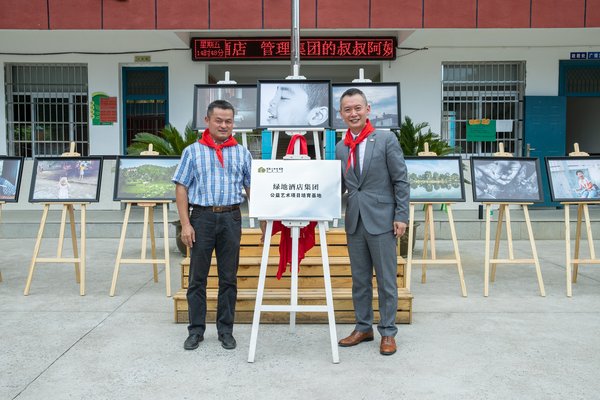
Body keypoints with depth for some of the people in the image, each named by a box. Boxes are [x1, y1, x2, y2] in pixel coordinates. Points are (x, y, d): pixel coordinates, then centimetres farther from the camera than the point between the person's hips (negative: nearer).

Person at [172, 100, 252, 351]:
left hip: (231, 219, 1)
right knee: (197, 277, 5)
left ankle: (226, 330, 19)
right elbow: (181, 189, 1)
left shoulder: (242, 153, 9)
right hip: (202, 217, -1)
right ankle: (196, 330, 18)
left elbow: (252, 189, 9)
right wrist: (185, 224, -7)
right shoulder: (192, 151, 4)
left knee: (228, 277, 7)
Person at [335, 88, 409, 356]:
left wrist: (401, 216, -10)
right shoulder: (341, 147, 9)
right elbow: (340, 185, 12)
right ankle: (363, 328, 27)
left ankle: (388, 333, 17)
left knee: (386, 280, 4)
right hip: (354, 222, 5)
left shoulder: (386, 139, -5)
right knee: (359, 279, 13)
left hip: (381, 220, -5)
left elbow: (401, 181, -6)